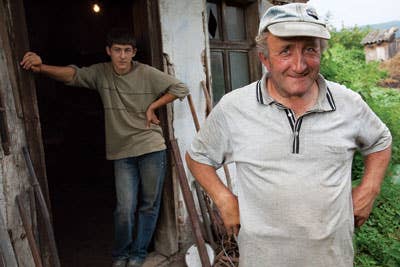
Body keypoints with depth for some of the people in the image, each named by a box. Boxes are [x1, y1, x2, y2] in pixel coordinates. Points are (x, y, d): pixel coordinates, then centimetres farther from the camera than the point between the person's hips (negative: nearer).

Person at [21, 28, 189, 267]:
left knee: (149, 205, 9)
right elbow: (73, 75, -13)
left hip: (152, 148, 0)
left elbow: (180, 89, -2)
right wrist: (41, 67, -31)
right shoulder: (101, 73, 1)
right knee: (125, 209, -1)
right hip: (122, 152, 1)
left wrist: (152, 107, -6)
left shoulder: (147, 73, -5)